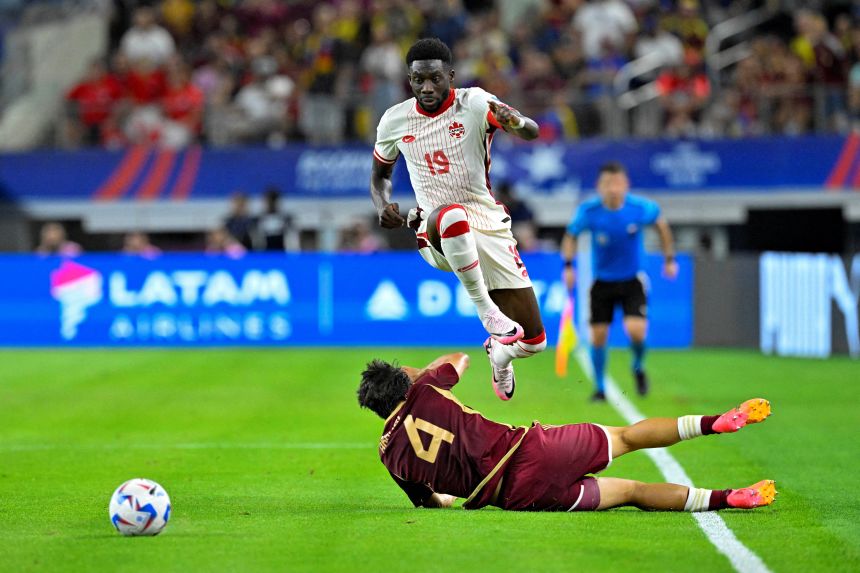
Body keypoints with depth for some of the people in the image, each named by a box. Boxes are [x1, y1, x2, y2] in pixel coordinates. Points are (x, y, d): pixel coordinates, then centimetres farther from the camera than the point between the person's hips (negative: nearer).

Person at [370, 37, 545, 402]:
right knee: (453, 215, -42)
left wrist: (516, 122, -50)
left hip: (489, 228, 0)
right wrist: (382, 207, -4)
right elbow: (380, 174, 18)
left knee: (533, 343, 2)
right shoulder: (394, 121, 0)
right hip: (436, 232, 0)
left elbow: (532, 132, -25)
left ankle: (499, 351, 40)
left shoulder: (474, 104, -10)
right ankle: (486, 309, -29)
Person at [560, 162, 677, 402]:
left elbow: (661, 224, 4)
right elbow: (570, 236, 0)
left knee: (636, 330, -19)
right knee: (598, 335, -1)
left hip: (632, 280, -1)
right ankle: (599, 388, 19)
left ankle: (638, 368, 14)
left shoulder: (641, 208, -18)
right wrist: (568, 266, -13)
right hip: (602, 281, 1)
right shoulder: (588, 211, -18)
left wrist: (669, 259, 7)